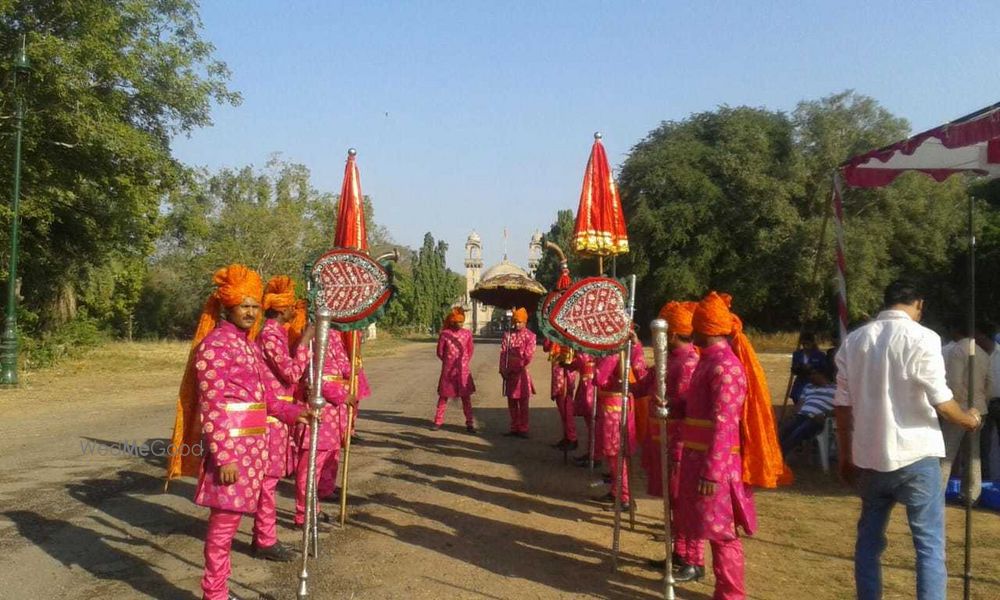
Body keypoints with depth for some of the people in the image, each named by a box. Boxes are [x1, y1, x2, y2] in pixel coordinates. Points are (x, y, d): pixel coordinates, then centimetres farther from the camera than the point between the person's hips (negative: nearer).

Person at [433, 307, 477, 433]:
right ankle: (438, 421, 16)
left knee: (466, 396, 3)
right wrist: (448, 361, 10)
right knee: (443, 396, 7)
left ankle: (470, 423, 8)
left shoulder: (467, 333, 0)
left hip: (463, 370, 1)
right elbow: (440, 352, 3)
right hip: (448, 370, -1)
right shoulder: (445, 334, -6)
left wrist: (464, 363, 7)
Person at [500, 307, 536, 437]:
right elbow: (503, 353, 5)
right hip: (510, 372, 5)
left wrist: (519, 368, -12)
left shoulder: (530, 336, -4)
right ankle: (514, 428, 18)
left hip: (522, 373, -5)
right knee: (511, 401, 10)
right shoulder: (508, 335, 9)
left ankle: (523, 429, 6)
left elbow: (529, 356, -10)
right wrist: (503, 369, -4)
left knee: (523, 402, 0)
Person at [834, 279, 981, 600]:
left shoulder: (853, 340, 5)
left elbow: (843, 405, 7)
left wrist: (846, 455, 16)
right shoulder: (922, 338, -10)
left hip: (869, 457, 5)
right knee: (930, 545, 4)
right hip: (915, 456, -5)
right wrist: (969, 419, 10)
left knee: (869, 539, 17)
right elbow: (942, 403, -12)